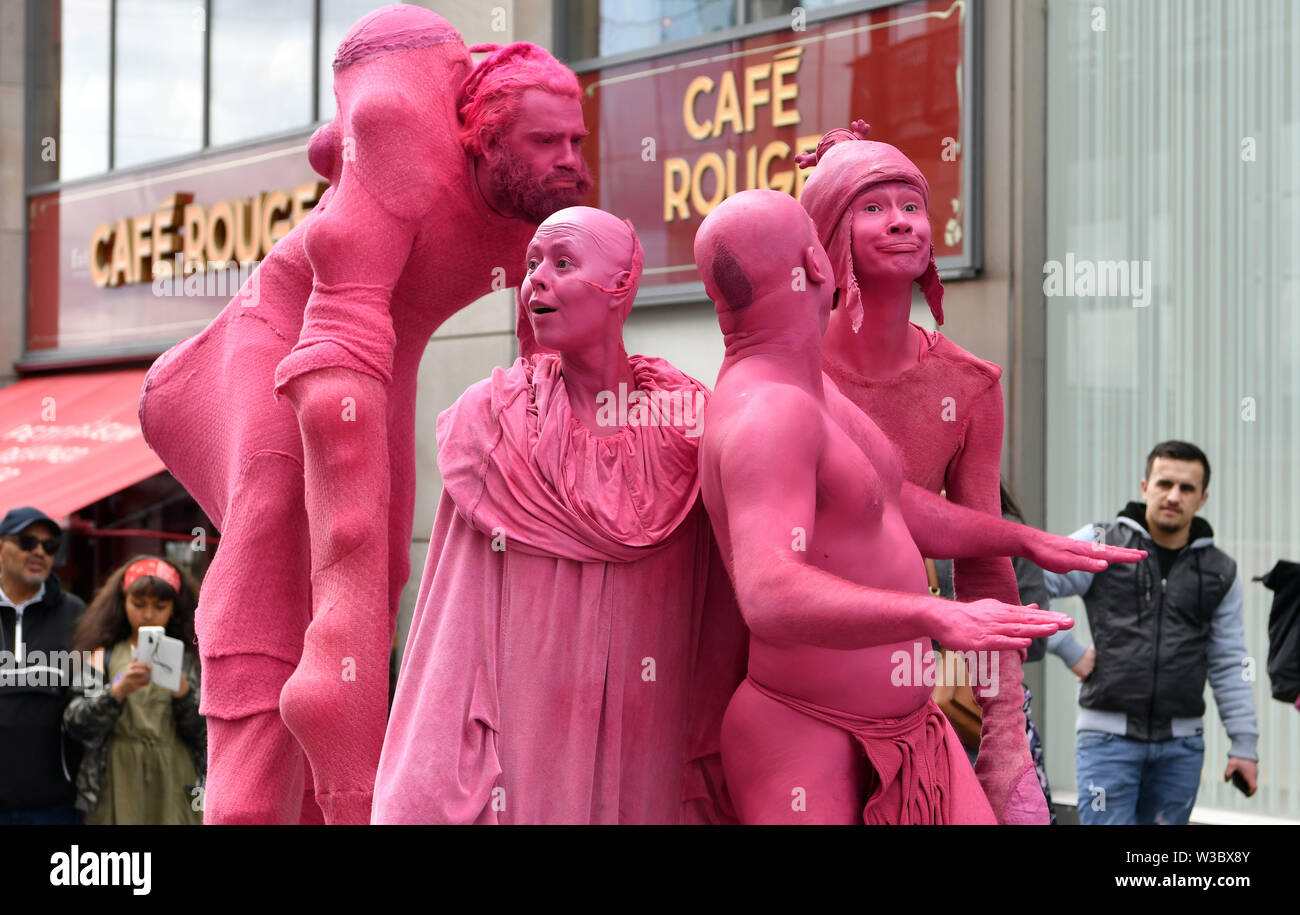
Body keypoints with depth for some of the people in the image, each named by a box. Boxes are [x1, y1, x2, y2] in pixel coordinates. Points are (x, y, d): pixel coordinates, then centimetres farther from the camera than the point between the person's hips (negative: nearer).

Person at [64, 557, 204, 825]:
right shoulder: (104, 657, 8)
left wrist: (183, 693, -16)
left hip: (175, 790, 1)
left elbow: (202, 733, 2)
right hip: (119, 788, -1)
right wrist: (117, 691, -21)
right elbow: (77, 724, -5)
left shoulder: (186, 659, 10)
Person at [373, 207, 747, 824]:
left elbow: (722, 615, 3)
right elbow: (461, 616, -3)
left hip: (650, 745, 1)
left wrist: (716, 779, 2)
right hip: (524, 731, 0)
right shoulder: (495, 417, -2)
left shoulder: (688, 422, -2)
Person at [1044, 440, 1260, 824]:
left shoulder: (1221, 573, 10)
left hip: (1181, 745, 3)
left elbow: (1228, 666, 11)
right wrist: (1070, 652, -7)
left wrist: (1244, 744, 6)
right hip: (1109, 735, -3)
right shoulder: (1100, 545, 0)